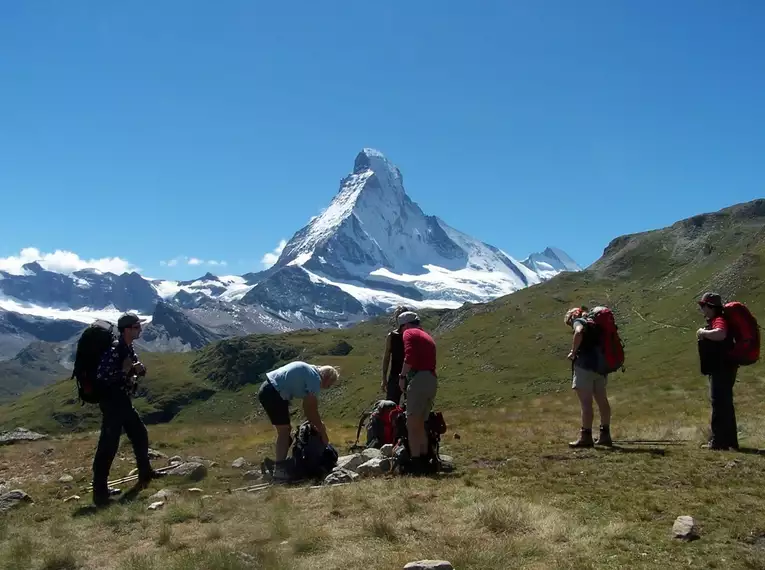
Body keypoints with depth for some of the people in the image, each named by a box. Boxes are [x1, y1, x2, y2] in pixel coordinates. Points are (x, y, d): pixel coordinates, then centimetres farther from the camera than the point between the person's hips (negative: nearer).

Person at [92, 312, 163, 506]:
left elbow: (136, 371, 19)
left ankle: (145, 473, 37)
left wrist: (138, 370, -3)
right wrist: (125, 370, -23)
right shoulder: (114, 350, -20)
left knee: (140, 435, 20)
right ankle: (100, 491, 0)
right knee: (108, 446, -6)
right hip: (112, 402, -10)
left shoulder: (129, 349, 8)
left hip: (124, 401, 10)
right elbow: (101, 377, -28)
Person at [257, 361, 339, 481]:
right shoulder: (315, 379, -10)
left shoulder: (309, 372, 18)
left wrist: (317, 424, 23)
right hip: (272, 393, -10)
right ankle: (279, 470, -5)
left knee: (285, 429, 17)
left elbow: (307, 407, 23)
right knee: (284, 431, -5)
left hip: (267, 390, 10)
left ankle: (280, 464, 24)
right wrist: (323, 433, 1)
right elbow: (312, 410, -8)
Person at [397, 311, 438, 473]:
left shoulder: (409, 333, 2)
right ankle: (424, 461, 16)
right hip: (432, 380, 9)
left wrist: (402, 376, -8)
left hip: (418, 379, -8)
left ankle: (416, 463, -9)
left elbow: (409, 357, -15)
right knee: (420, 424, 16)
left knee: (412, 424, -6)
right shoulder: (428, 337, 27)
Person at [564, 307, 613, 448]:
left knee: (586, 403, -7)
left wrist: (573, 352, -15)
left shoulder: (578, 321, 0)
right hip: (600, 366, 8)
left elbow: (579, 332, -24)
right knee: (602, 401, 13)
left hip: (585, 365, -8)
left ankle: (586, 437, -7)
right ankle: (605, 435, 20)